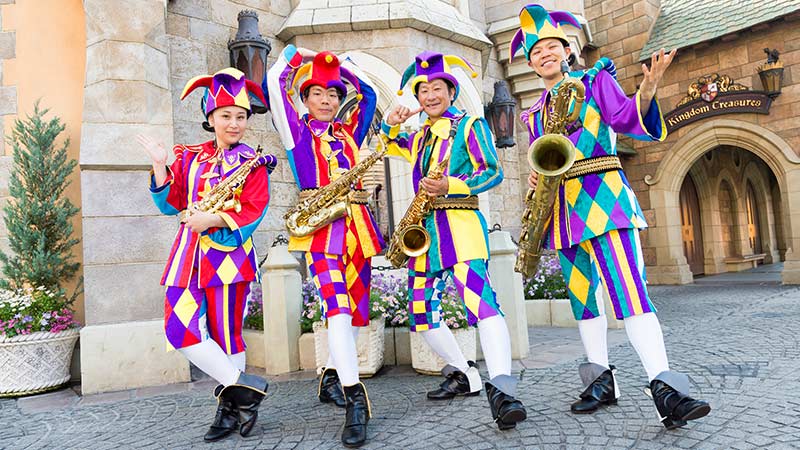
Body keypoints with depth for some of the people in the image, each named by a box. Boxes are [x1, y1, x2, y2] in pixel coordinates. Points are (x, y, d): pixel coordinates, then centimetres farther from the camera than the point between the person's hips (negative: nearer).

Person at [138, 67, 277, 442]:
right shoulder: (189, 157, 15)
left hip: (229, 254, -4)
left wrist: (214, 220, -21)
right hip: (189, 256, 5)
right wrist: (160, 166, -2)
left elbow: (253, 211, -8)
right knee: (180, 330, -1)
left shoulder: (252, 162, 2)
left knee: (227, 333, 0)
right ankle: (244, 387, 10)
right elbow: (170, 204, 10)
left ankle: (230, 406, 17)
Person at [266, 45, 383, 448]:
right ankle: (355, 402, -21)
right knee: (337, 306, -20)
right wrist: (301, 54, 18)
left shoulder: (347, 132, 21)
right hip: (320, 227, -5)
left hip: (356, 226, 5)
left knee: (355, 311, 7)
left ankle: (331, 376, 26)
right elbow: (275, 81, 3)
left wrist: (340, 65, 29)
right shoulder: (297, 131, 10)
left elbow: (367, 93, 32)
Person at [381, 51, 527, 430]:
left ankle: (501, 389, -30)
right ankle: (463, 376, 21)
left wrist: (451, 186, -20)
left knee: (479, 299, -25)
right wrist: (391, 123, 14)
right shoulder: (418, 137, 22)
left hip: (460, 224, -7)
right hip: (425, 229, 7)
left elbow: (493, 172, -4)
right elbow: (388, 144, 38)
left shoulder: (469, 125, 5)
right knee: (421, 312, 6)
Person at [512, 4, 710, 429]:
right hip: (563, 207, 6)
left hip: (601, 194, -5)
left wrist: (647, 89, -26)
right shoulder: (534, 112, 20)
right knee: (582, 294, 7)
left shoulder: (595, 79, 7)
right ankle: (601, 379, 16)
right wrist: (535, 178, 1)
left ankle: (665, 387, -15)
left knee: (628, 289, -17)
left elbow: (625, 118, -7)